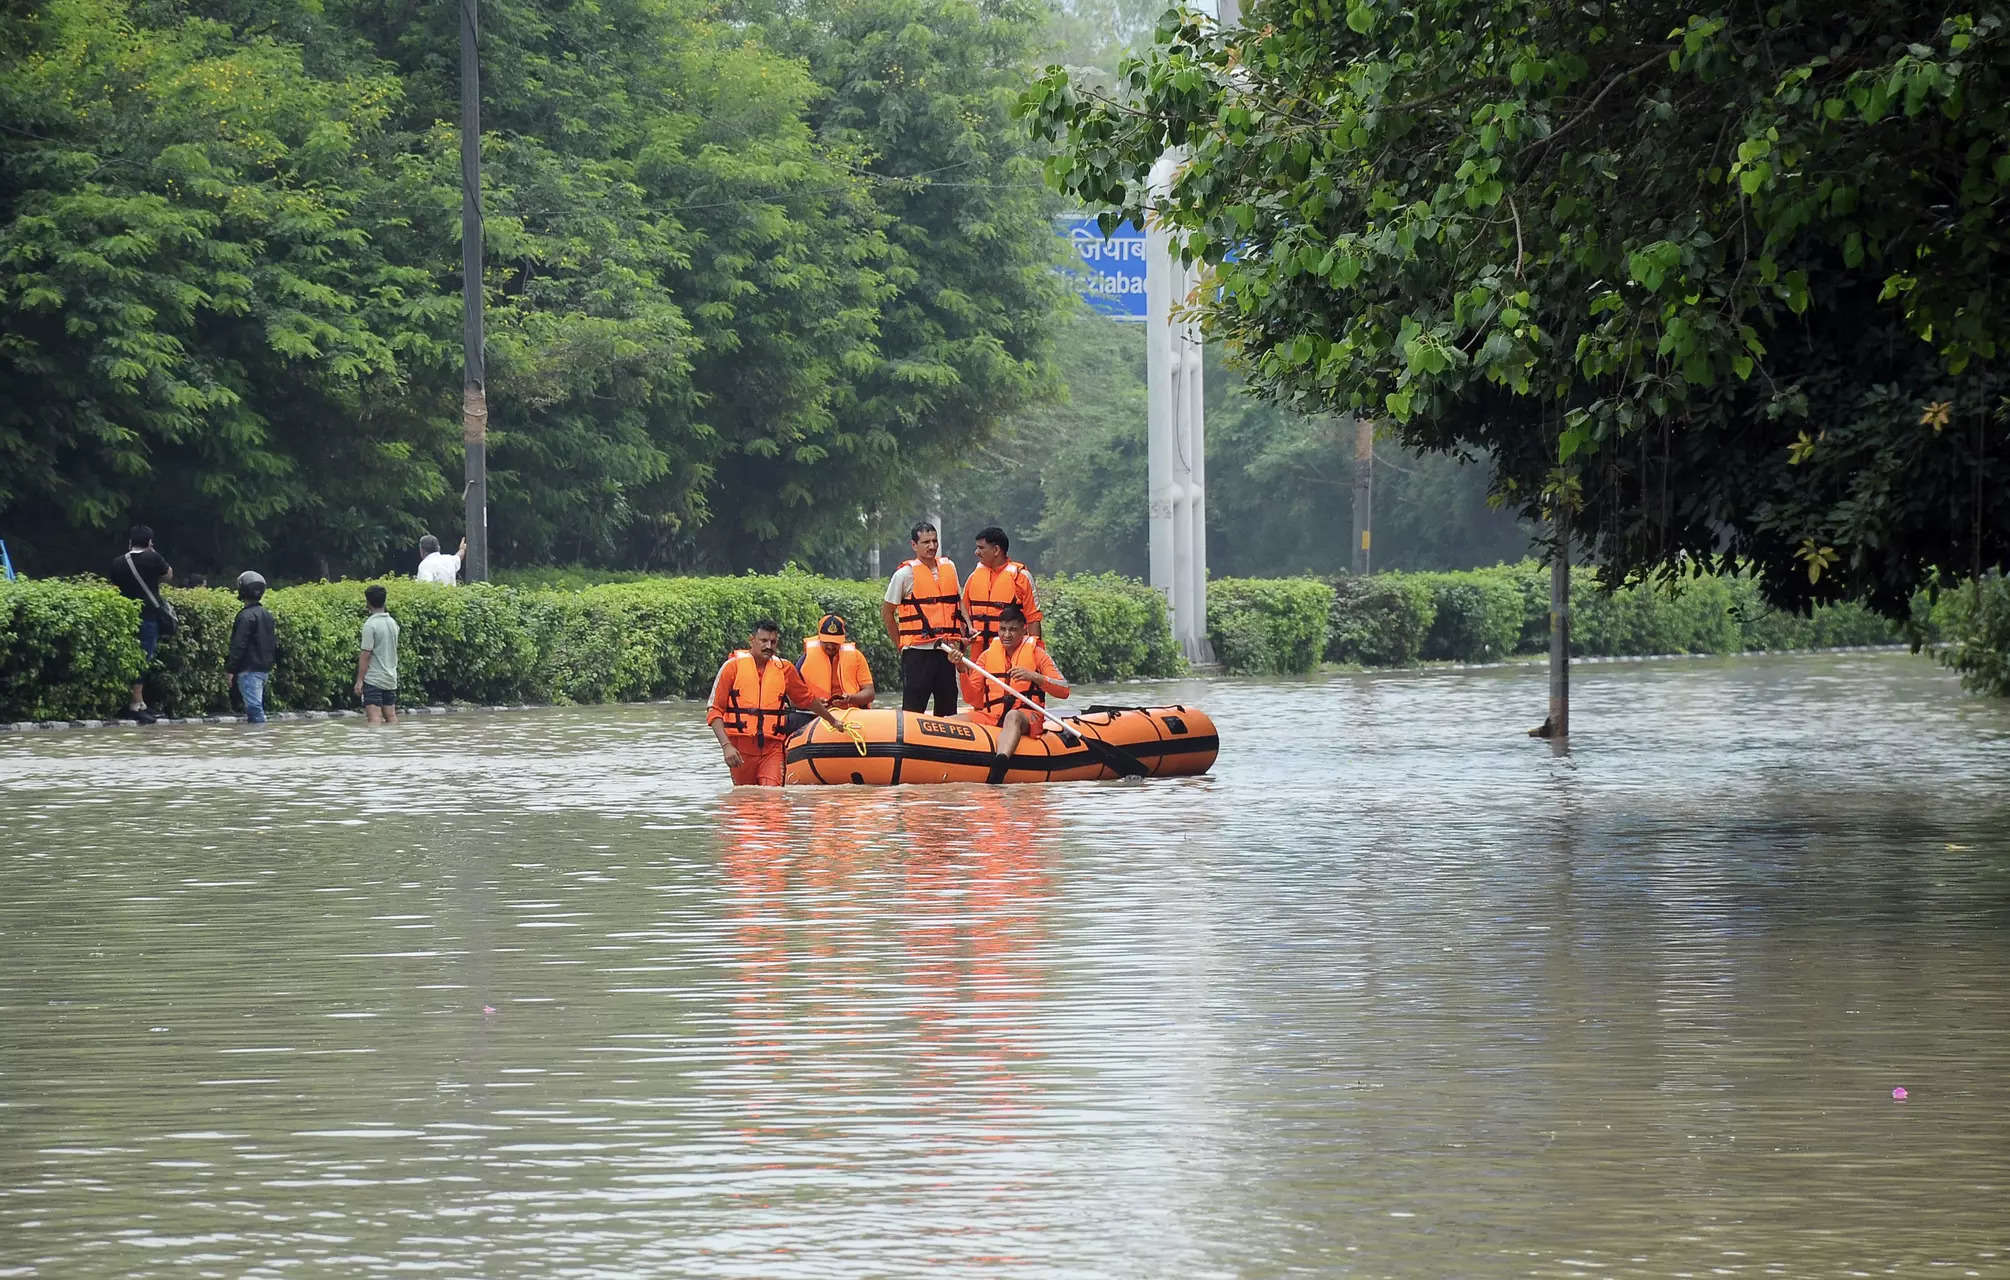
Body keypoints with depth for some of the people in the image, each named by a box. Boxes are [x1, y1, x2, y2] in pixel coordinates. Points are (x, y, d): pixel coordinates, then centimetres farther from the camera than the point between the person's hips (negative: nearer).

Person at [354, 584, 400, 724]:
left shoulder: (370, 625, -14)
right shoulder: (393, 623, 8)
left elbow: (366, 655, -15)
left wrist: (359, 680, -11)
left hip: (373, 679, -7)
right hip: (391, 679, 7)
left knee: (375, 717, -10)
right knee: (391, 716, 8)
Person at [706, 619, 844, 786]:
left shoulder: (785, 669, 9)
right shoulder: (733, 666, 0)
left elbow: (807, 698, 27)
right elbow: (714, 711, -2)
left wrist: (832, 721, 40)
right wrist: (726, 746, -14)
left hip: (773, 748, 1)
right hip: (741, 749, -1)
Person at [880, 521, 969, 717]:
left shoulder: (948, 567, 11)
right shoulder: (906, 573, -5)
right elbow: (887, 612, 2)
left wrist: (967, 628, 9)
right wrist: (901, 644, 2)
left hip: (946, 651, 5)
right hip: (917, 651, -5)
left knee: (947, 708, 10)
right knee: (913, 709, -7)